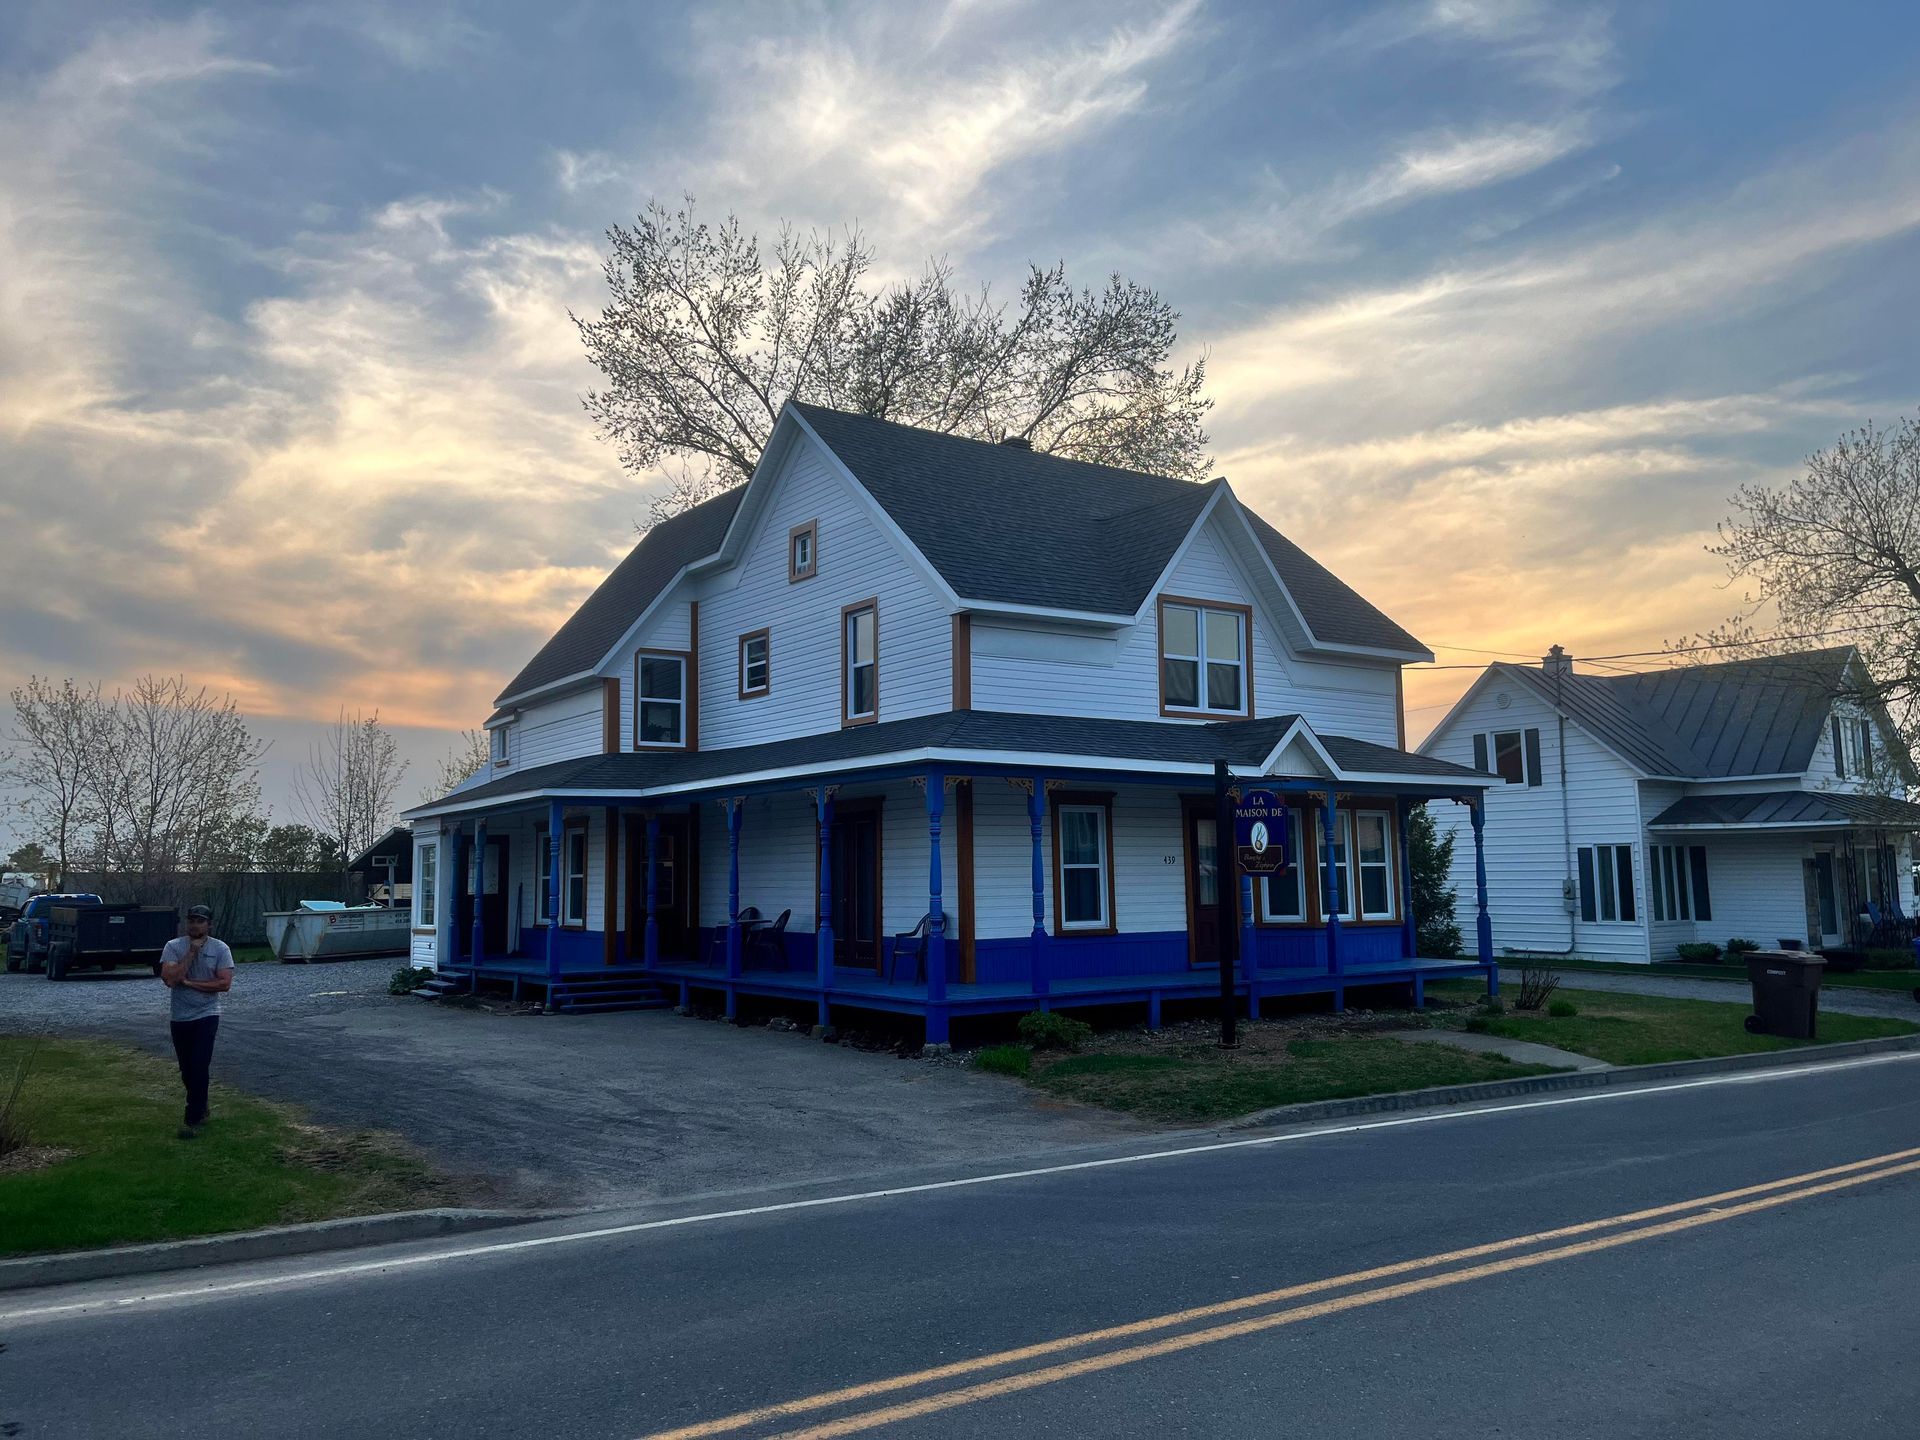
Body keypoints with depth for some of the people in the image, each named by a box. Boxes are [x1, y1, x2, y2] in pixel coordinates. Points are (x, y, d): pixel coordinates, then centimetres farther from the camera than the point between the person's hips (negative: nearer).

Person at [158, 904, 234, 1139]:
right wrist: (191, 953, -18)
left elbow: (225, 983, -12)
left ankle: (193, 1120, -5)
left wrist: (189, 983, -15)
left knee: (199, 1068, -11)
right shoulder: (174, 946, -2)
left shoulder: (220, 948, -4)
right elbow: (170, 979, -16)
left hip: (206, 1016, -3)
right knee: (187, 1070, 13)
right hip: (180, 1018, 3)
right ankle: (201, 1109, 33)